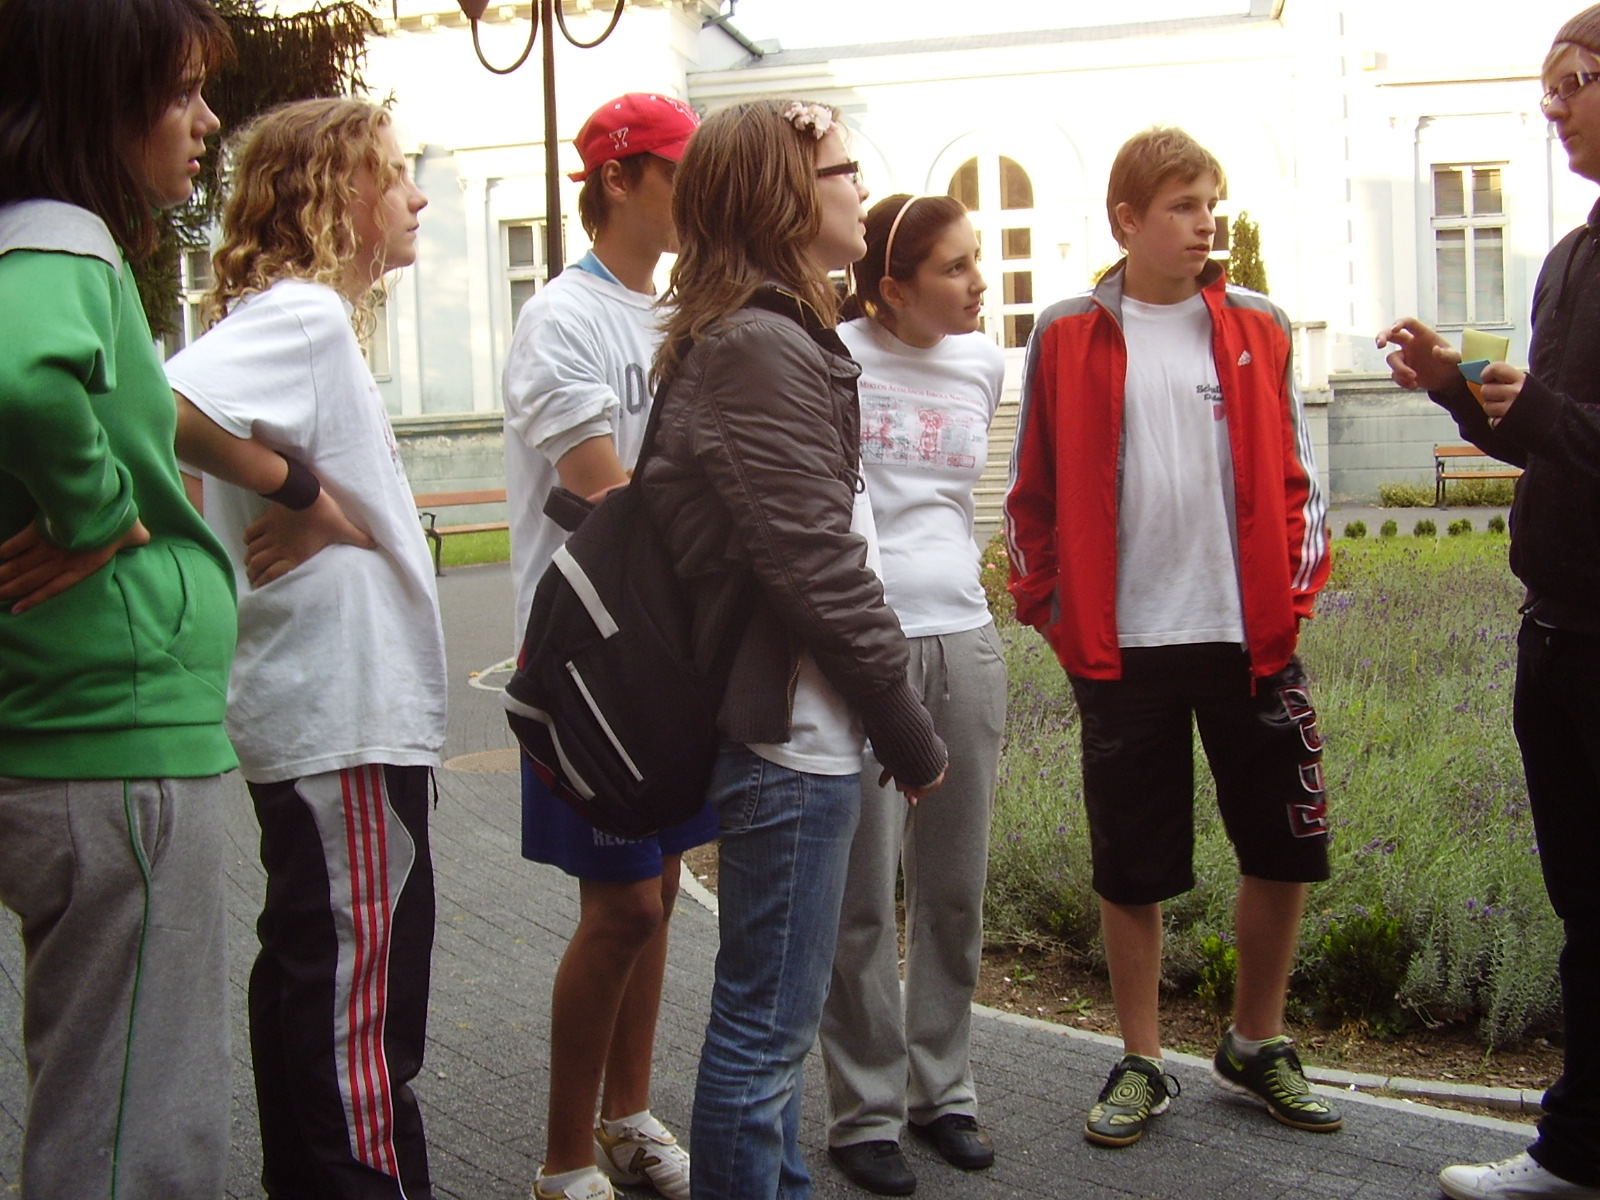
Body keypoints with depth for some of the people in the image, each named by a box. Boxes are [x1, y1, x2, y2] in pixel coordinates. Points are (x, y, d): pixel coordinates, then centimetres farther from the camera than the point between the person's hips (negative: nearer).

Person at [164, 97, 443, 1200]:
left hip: (324, 706, 10)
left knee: (318, 971, 19)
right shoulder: (303, 312, -15)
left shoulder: (303, 311, 14)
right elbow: (171, 412, -32)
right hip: (347, 716, -10)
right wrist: (307, 498, -21)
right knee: (361, 994, -2)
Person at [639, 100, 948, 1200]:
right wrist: (911, 734, -12)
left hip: (782, 727, 11)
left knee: (770, 1015, 20)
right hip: (794, 736, -11)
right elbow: (817, 564, -20)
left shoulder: (758, 336, 16)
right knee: (767, 1024, 0)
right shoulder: (765, 348, -16)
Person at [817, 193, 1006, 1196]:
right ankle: (867, 1112, 12)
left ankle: (944, 1088, 25)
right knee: (865, 899, -1)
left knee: (956, 889, 11)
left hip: (965, 637, 5)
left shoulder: (985, 363, 11)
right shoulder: (830, 357, -6)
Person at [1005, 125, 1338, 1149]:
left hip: (1249, 636, 2)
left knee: (1284, 848, 7)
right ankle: (1143, 1064, 23)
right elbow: (1036, 494, 4)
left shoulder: (1258, 329, 5)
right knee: (1132, 868, 6)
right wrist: (1054, 612, -1)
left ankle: (1258, 1044, 28)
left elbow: (1296, 476, 9)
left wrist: (1294, 593, 0)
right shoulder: (1068, 338, 0)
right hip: (1123, 646, -2)